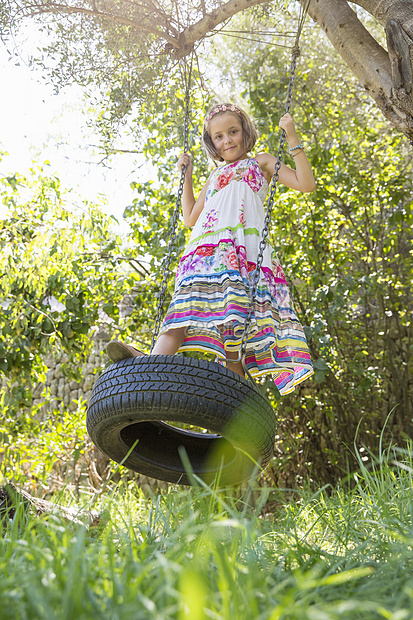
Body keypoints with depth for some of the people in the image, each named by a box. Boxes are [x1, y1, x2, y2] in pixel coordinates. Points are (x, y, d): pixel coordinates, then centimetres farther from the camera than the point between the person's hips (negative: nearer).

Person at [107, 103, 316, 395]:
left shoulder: (260, 162, 25)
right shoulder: (216, 176, 36)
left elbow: (306, 184, 12)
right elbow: (190, 218, 38)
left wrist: (293, 138, 7)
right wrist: (187, 175, 38)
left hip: (245, 245, -3)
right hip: (207, 246, 3)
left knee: (236, 313, -21)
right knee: (189, 303, -23)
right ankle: (153, 361, -45)